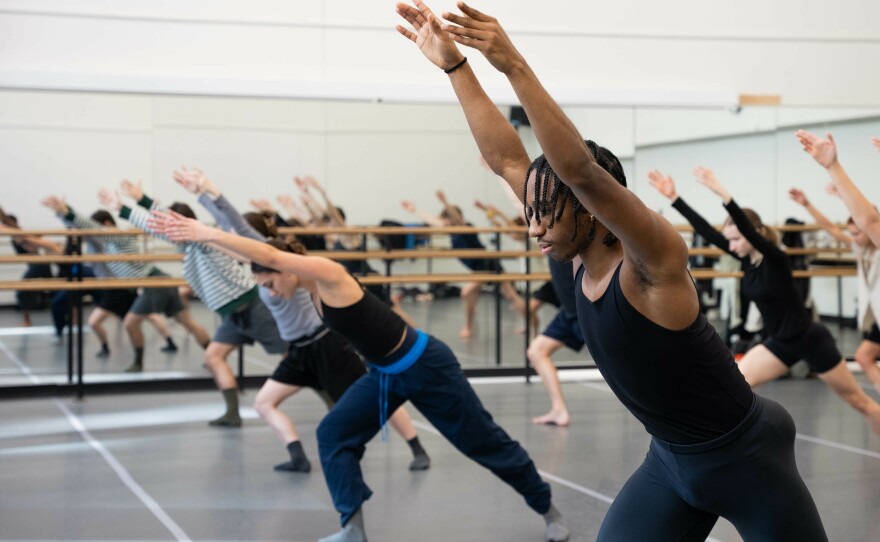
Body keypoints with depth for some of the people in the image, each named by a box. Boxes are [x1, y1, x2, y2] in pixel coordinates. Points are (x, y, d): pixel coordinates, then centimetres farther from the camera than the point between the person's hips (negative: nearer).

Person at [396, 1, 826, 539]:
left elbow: (581, 171, -41)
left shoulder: (654, 259, -24)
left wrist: (514, 66, -46)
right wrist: (455, 66, -5)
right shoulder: (584, 258, -4)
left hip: (747, 460, -7)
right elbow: (507, 159, -2)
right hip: (671, 461, 7)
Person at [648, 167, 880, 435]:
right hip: (781, 342, 7)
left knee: (858, 401, 7)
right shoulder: (746, 257, -4)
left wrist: (721, 192, -53)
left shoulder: (775, 259, -23)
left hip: (811, 340, -7)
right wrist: (673, 197, -15)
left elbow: (750, 230, -42)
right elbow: (707, 231, -8)